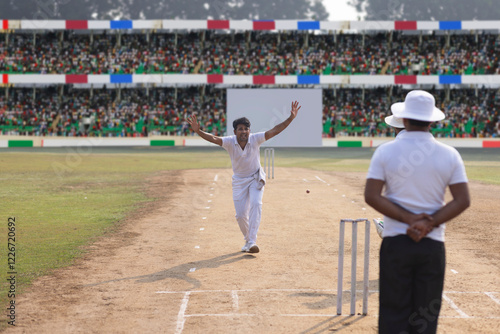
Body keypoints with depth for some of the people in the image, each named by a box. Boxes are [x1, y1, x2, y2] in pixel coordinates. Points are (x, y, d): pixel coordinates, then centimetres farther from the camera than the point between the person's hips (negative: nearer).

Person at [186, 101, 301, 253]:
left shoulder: (255, 139, -18)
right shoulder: (229, 142, -17)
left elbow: (274, 131, -25)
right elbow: (213, 138, -32)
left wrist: (291, 118, -36)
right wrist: (198, 131, -50)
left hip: (256, 178, -1)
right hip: (239, 181, 1)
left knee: (256, 204, -24)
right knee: (240, 215, 1)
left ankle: (252, 242, -27)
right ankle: (248, 241, 27)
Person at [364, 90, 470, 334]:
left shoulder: (385, 152, -2)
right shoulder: (449, 155, 1)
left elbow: (371, 196, -9)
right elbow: (462, 201, -4)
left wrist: (409, 219, -10)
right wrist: (429, 224, -9)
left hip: (395, 242, -1)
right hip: (433, 245, 1)